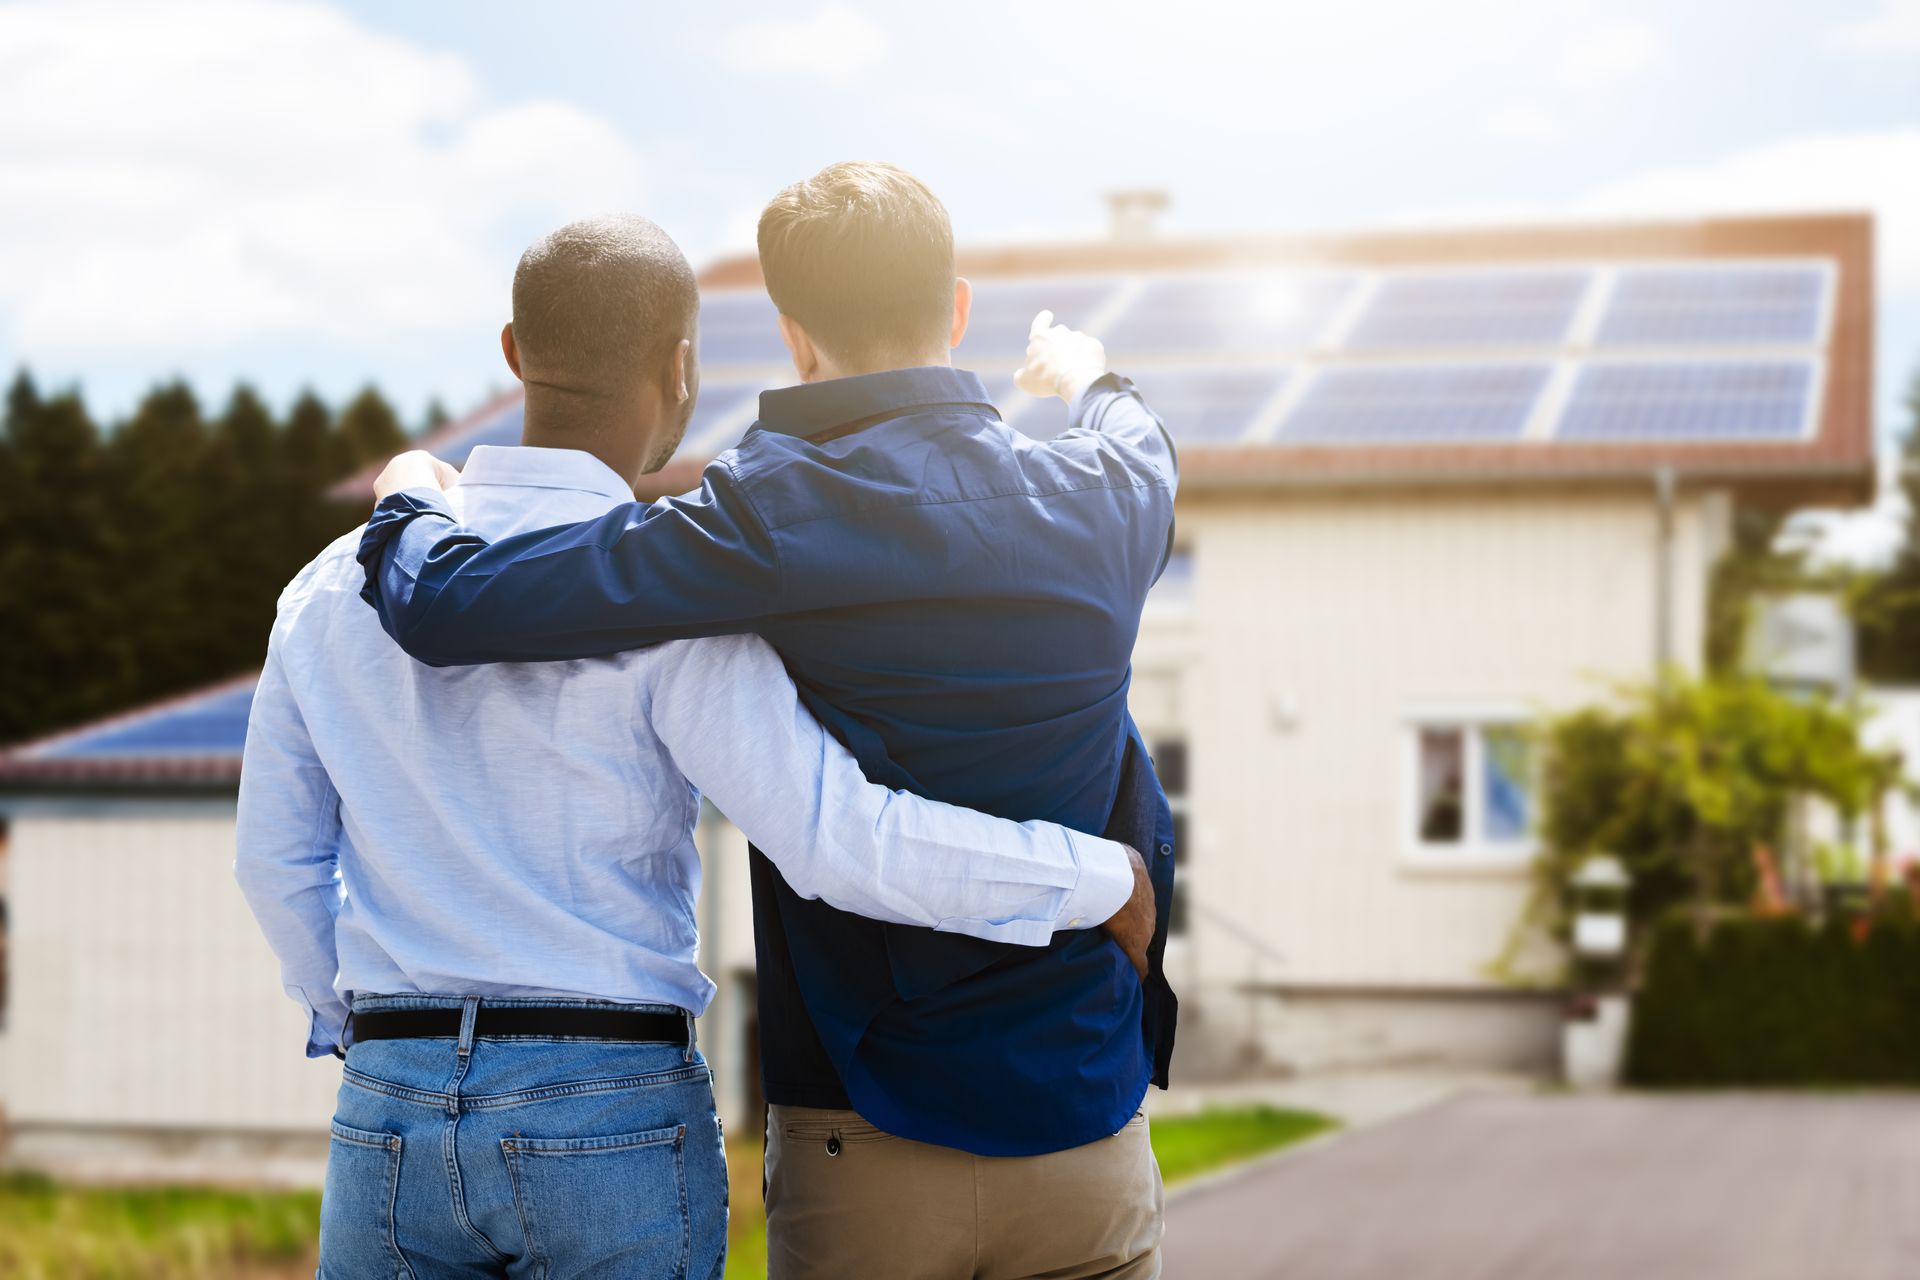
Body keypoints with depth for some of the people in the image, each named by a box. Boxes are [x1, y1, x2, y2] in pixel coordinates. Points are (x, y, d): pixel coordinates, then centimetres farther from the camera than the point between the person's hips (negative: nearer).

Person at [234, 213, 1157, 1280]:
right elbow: (841, 840, -21)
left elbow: (281, 855, 16)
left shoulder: (334, 586, 6)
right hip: (616, 1120, -4)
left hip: (391, 1113, 4)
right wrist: (1106, 878, -8)